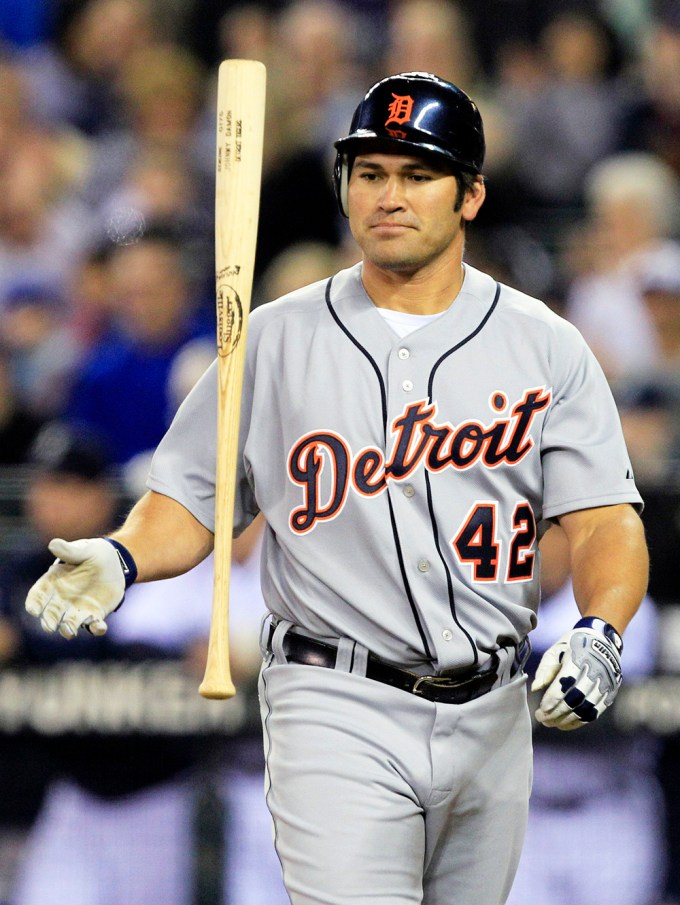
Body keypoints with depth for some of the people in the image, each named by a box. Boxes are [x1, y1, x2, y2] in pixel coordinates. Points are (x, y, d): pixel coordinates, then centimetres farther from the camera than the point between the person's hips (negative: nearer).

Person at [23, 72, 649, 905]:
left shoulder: (545, 348, 4)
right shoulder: (276, 339, 4)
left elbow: (606, 524, -2)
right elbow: (191, 501, 6)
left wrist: (599, 633, -23)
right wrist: (122, 558, -16)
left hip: (493, 717, 2)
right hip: (339, 714, -2)